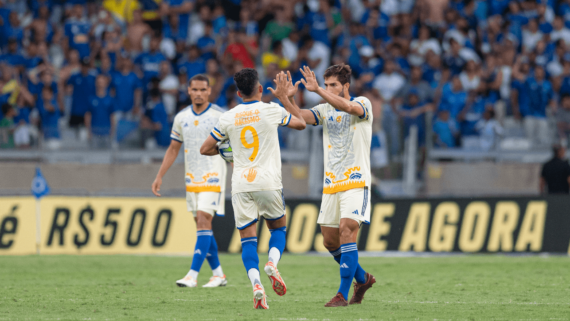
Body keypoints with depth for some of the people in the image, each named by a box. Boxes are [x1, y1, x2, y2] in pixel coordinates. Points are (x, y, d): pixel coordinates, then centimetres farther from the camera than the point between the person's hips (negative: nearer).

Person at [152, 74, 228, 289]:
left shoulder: (220, 116, -6)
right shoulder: (181, 118, 8)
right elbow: (173, 149, 16)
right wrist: (159, 176, 12)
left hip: (213, 177, -6)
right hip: (191, 179, 6)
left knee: (203, 221, -15)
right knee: (202, 225, 7)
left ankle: (193, 275, -20)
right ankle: (218, 274, 18)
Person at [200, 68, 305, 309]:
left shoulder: (228, 118, 4)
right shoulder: (272, 110, -2)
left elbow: (205, 149, 10)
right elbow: (300, 123, 17)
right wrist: (284, 97, 26)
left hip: (241, 185, 1)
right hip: (268, 181, -1)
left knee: (248, 238, 3)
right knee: (278, 228, 19)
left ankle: (256, 283, -19)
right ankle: (272, 263, -10)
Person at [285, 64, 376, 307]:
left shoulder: (363, 104, -5)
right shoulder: (325, 110, 10)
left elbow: (348, 107, -28)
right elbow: (300, 116, -6)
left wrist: (317, 90, -37)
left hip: (355, 181, -6)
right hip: (331, 184, 6)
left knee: (347, 231, -18)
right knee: (330, 240, 6)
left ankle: (342, 294, -17)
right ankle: (362, 279, 28)